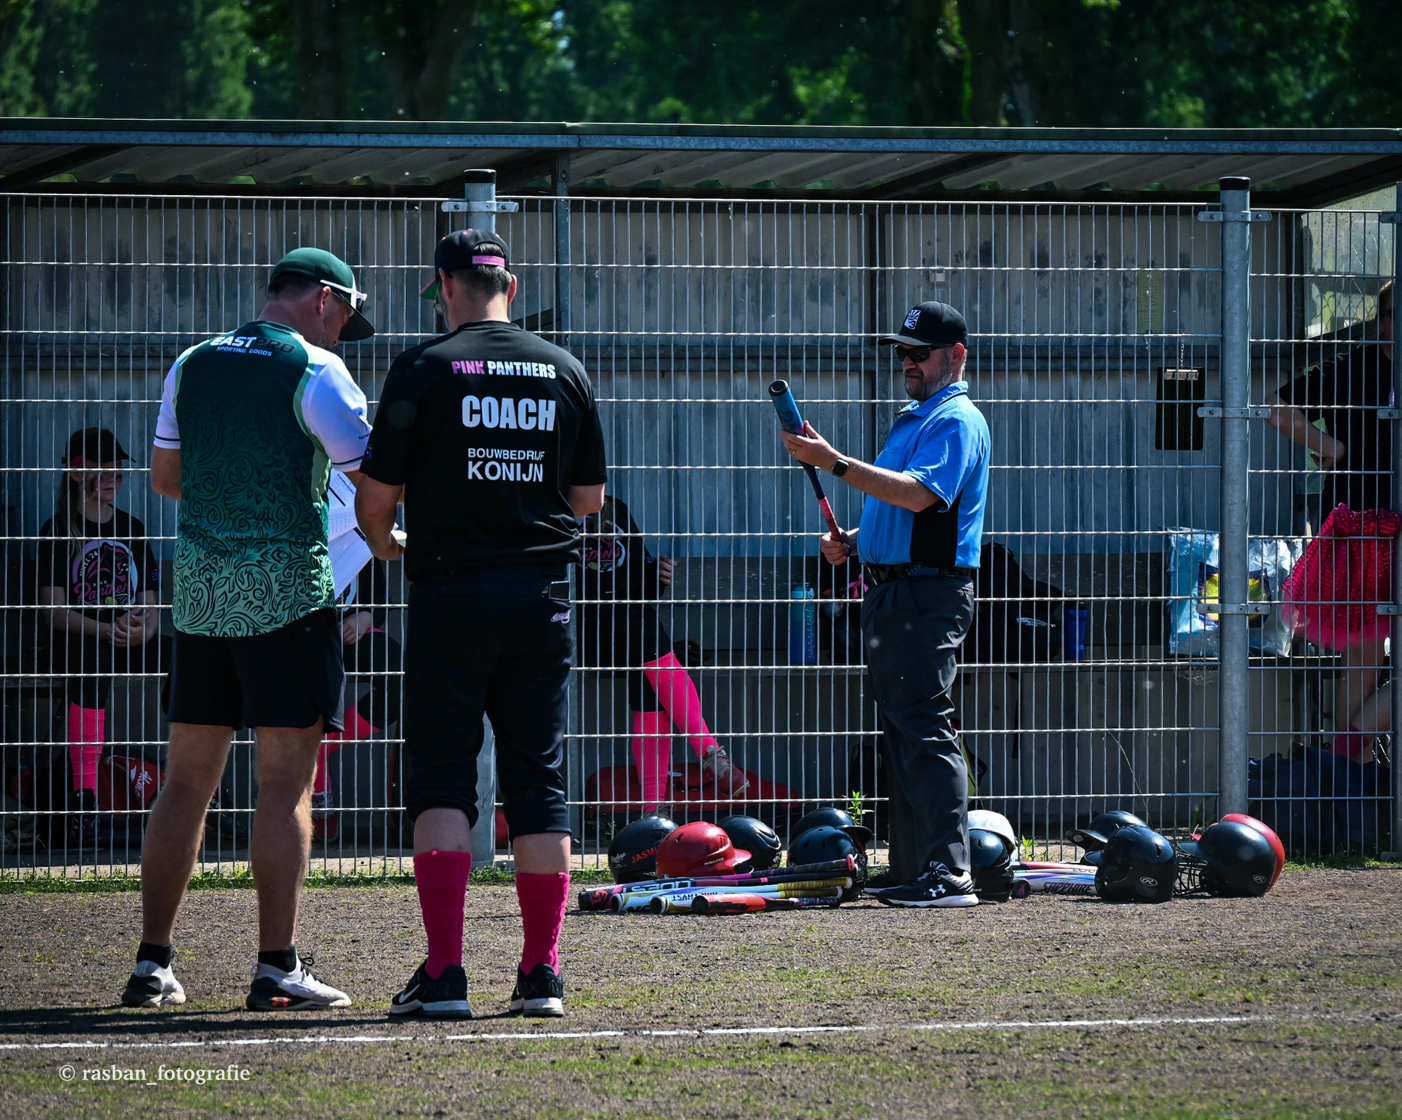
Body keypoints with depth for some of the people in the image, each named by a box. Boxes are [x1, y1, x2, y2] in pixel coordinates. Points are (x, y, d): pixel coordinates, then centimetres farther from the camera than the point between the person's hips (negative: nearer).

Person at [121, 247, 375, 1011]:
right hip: (286, 585, -6)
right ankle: (276, 969, -8)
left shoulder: (193, 365, 11)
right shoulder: (315, 373, -7)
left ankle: (152, 963, 8)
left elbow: (165, 476, 19)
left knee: (187, 778, 9)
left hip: (199, 578, 6)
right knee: (285, 783, -4)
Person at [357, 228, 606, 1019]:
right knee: (539, 783, 7)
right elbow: (590, 498, 12)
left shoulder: (425, 369, -5)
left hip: (451, 595, -3)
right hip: (543, 595, 3)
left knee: (441, 779, 0)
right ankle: (543, 974, 5)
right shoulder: (565, 371, 6)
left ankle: (444, 973, -9)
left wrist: (381, 541, 19)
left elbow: (378, 493, -3)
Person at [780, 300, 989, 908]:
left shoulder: (957, 422, -10)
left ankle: (948, 873, -19)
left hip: (929, 594, -11)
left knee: (926, 731, -15)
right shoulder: (912, 419, 22)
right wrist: (853, 542, 11)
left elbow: (918, 494, -25)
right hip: (889, 593, 11)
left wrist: (835, 463, -26)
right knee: (901, 735, 10)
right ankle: (913, 873, 13)